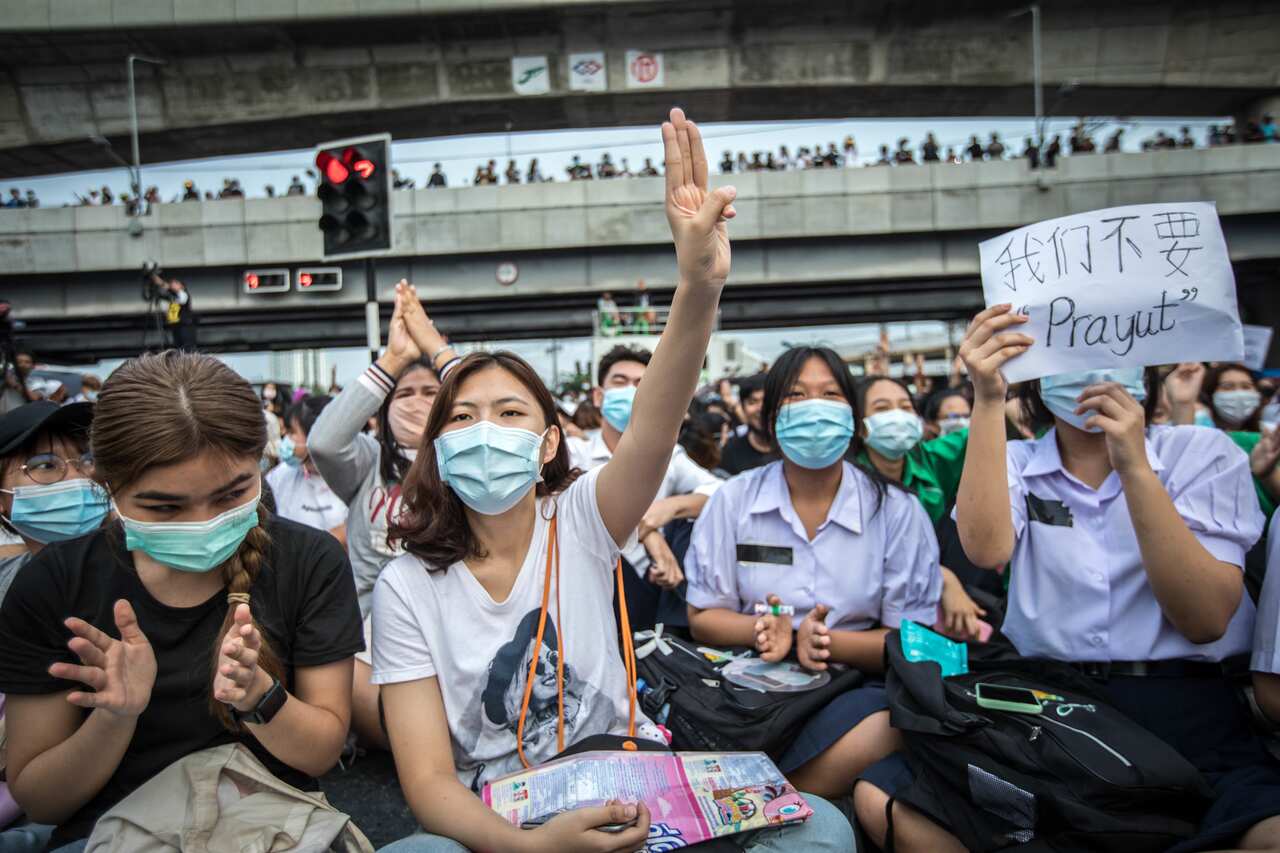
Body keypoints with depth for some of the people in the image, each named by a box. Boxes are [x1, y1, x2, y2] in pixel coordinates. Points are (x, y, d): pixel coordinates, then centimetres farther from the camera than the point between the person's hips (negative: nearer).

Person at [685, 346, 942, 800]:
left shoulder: (898, 511, 2)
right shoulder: (733, 500, 5)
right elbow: (702, 617, 5)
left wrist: (829, 642, -20)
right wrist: (760, 630, -17)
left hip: (855, 688, 1)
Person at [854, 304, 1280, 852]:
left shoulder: (1202, 452, 6)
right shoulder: (1016, 463, 9)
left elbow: (1205, 619, -8)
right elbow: (986, 550, -14)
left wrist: (1134, 467, -17)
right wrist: (987, 401, -19)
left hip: (1183, 713, 0)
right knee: (879, 798, -24)